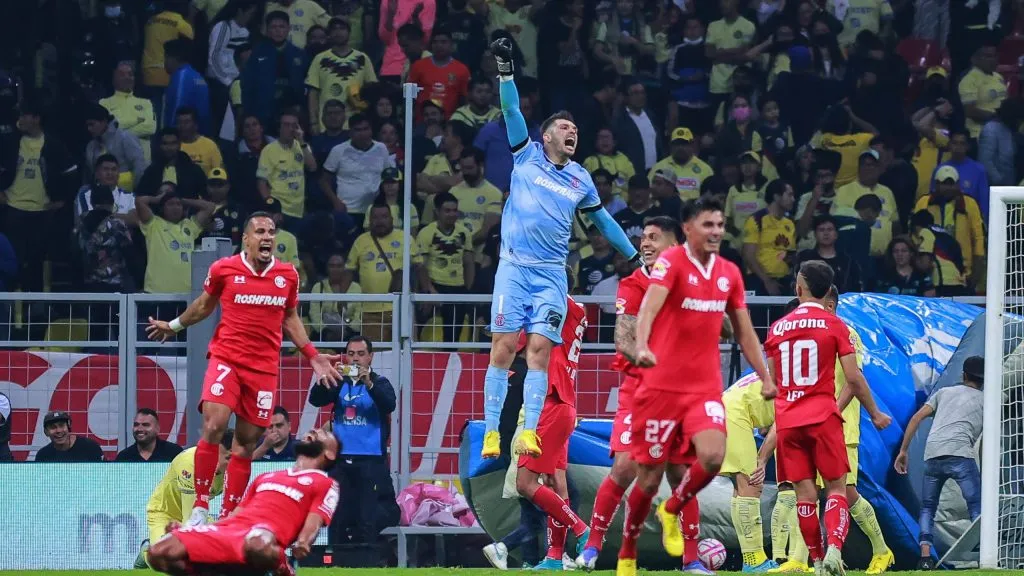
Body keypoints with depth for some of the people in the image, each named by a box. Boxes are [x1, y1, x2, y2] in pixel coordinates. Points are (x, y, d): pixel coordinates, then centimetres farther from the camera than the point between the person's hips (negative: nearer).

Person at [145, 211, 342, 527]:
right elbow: (204, 304, 18)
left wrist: (312, 355, 14)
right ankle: (200, 508, -16)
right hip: (226, 358, -3)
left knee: (246, 441, 4)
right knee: (213, 426, -22)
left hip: (265, 368, 3)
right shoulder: (223, 269, -1)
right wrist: (174, 326, 26)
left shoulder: (288, 275, 6)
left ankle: (228, 516, 13)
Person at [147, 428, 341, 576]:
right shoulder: (265, 478, 36)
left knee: (257, 546, -46)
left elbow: (313, 523, 0)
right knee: (159, 554, -16)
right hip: (227, 530, 6)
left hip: (262, 532, -6)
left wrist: (302, 544, -23)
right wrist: (187, 529, 20)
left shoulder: (325, 484, 16)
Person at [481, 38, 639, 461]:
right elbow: (511, 110, -3)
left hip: (551, 275, 2)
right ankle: (491, 431, -6)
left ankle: (529, 431, -11)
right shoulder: (527, 156, 7)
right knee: (502, 348, -8)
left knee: (539, 350, -8)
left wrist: (634, 256, 31)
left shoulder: (580, 179, 14)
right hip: (513, 267, -2)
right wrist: (506, 69, -15)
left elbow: (602, 219, 27)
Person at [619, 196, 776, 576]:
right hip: (661, 386, -4)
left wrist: (765, 377, 14)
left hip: (706, 389, 4)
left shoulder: (729, 273, 9)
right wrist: (642, 346, -45)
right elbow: (649, 305, -27)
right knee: (651, 477, 1)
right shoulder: (671, 262, -9)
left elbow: (744, 333, 19)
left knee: (712, 457, -21)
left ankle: (672, 511, 9)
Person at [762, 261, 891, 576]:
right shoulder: (835, 326, -2)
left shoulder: (777, 328, 8)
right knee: (837, 487, 0)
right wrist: (875, 414, 8)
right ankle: (834, 548, -22)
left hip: (787, 420, 3)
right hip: (823, 417, -3)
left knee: (804, 493, 4)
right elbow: (854, 379, -5)